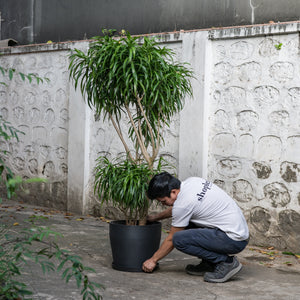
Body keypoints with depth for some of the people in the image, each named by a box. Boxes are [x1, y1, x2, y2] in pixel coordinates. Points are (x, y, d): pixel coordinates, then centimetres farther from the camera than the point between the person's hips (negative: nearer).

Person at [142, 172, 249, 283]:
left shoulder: (183, 203, -18)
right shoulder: (191, 181, 7)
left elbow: (171, 239, -5)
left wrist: (153, 260, 9)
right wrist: (154, 218, 38)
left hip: (234, 240, -10)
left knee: (179, 239, -19)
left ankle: (226, 262, -8)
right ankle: (209, 264, 15)